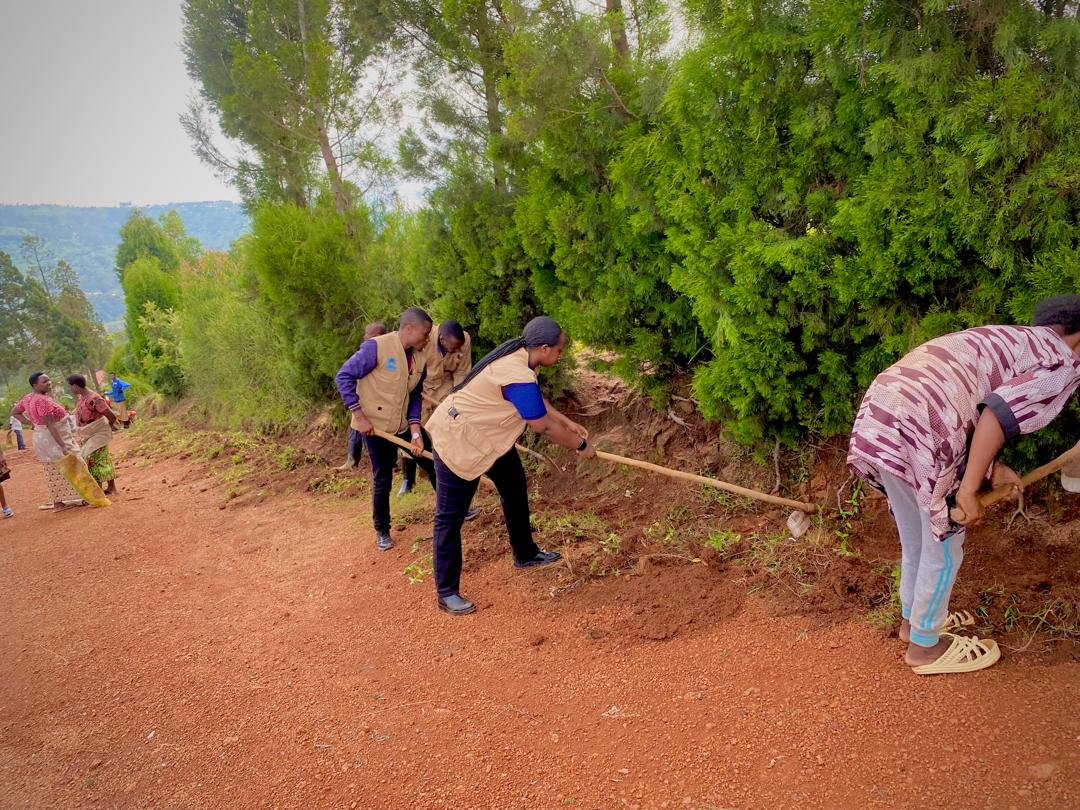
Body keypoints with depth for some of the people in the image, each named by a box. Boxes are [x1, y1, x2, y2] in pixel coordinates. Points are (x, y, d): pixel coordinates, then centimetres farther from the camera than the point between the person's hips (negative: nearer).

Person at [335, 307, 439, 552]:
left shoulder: (419, 357, -1)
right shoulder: (376, 347, -21)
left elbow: (414, 396, 5)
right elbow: (344, 377, -18)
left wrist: (415, 431, -7)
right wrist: (359, 416, -20)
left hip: (405, 424, 6)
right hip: (376, 426, -6)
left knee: (433, 464, 10)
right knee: (382, 480, 5)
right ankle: (382, 531, 25)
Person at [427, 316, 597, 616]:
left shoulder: (521, 355, -5)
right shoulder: (517, 377, -33)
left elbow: (538, 399, 14)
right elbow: (544, 427, -22)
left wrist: (569, 423, 12)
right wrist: (581, 446, -7)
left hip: (488, 434, 11)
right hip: (458, 439, -11)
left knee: (515, 489, 21)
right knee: (450, 517, -2)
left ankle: (525, 554, 39)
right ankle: (446, 593, 7)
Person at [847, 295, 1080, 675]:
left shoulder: (1014, 341, 29)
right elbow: (998, 415, -13)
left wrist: (990, 467, 23)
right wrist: (969, 490, -11)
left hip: (878, 414, 9)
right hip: (919, 432, -9)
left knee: (917, 539, 27)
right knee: (943, 548, 12)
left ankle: (914, 619, 47)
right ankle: (925, 647, 30)